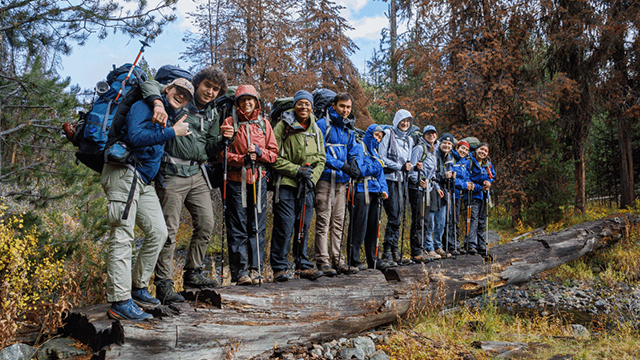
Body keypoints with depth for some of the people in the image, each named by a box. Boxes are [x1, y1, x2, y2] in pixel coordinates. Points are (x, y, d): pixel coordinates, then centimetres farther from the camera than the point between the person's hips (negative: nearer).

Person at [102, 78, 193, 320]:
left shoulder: (169, 118, 24)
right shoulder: (145, 107, -4)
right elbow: (135, 137, -20)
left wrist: (177, 131, 19)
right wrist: (171, 132, -14)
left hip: (144, 181, 10)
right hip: (124, 172, -10)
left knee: (158, 232, 6)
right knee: (123, 237, -12)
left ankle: (138, 287, 19)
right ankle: (119, 302, -12)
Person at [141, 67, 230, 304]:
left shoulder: (213, 114, 15)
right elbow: (149, 85, -14)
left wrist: (223, 139, -3)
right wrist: (158, 103, -33)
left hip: (197, 174, 7)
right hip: (172, 173, -7)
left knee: (206, 224, 8)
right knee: (169, 230, -7)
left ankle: (192, 274, 23)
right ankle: (163, 284, 1)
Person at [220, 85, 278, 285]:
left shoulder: (264, 124, 13)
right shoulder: (230, 123, 4)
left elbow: (274, 153, 11)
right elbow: (221, 153, -1)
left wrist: (259, 153, -8)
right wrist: (241, 159, -15)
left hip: (258, 180, 3)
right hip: (236, 180, -3)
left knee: (258, 227, 3)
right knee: (237, 228, -2)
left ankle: (255, 269, 10)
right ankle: (239, 271, 4)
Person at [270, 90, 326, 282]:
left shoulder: (316, 130, 13)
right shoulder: (283, 126, -3)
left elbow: (321, 159, 14)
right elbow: (275, 158, -7)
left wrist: (312, 178, -2)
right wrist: (297, 170, -13)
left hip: (307, 186, 5)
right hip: (286, 184, -4)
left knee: (304, 226, 8)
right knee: (284, 226, -5)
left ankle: (303, 266, 18)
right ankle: (279, 267, 5)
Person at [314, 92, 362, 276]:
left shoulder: (348, 130, 17)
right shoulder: (323, 125, -5)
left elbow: (354, 151, 17)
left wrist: (354, 164, -6)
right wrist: (342, 166, -19)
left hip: (342, 180, 7)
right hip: (325, 179, -7)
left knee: (338, 222, 10)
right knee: (323, 220, -6)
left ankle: (336, 259, 15)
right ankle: (323, 261, -2)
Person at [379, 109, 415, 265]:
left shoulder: (409, 140, 18)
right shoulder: (388, 134, -1)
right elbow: (382, 158, -9)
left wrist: (409, 167, 0)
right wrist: (400, 167, -12)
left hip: (401, 180, 6)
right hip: (389, 178, -6)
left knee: (398, 215, 5)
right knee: (393, 215, -10)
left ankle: (393, 249, 10)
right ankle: (388, 250, -5)